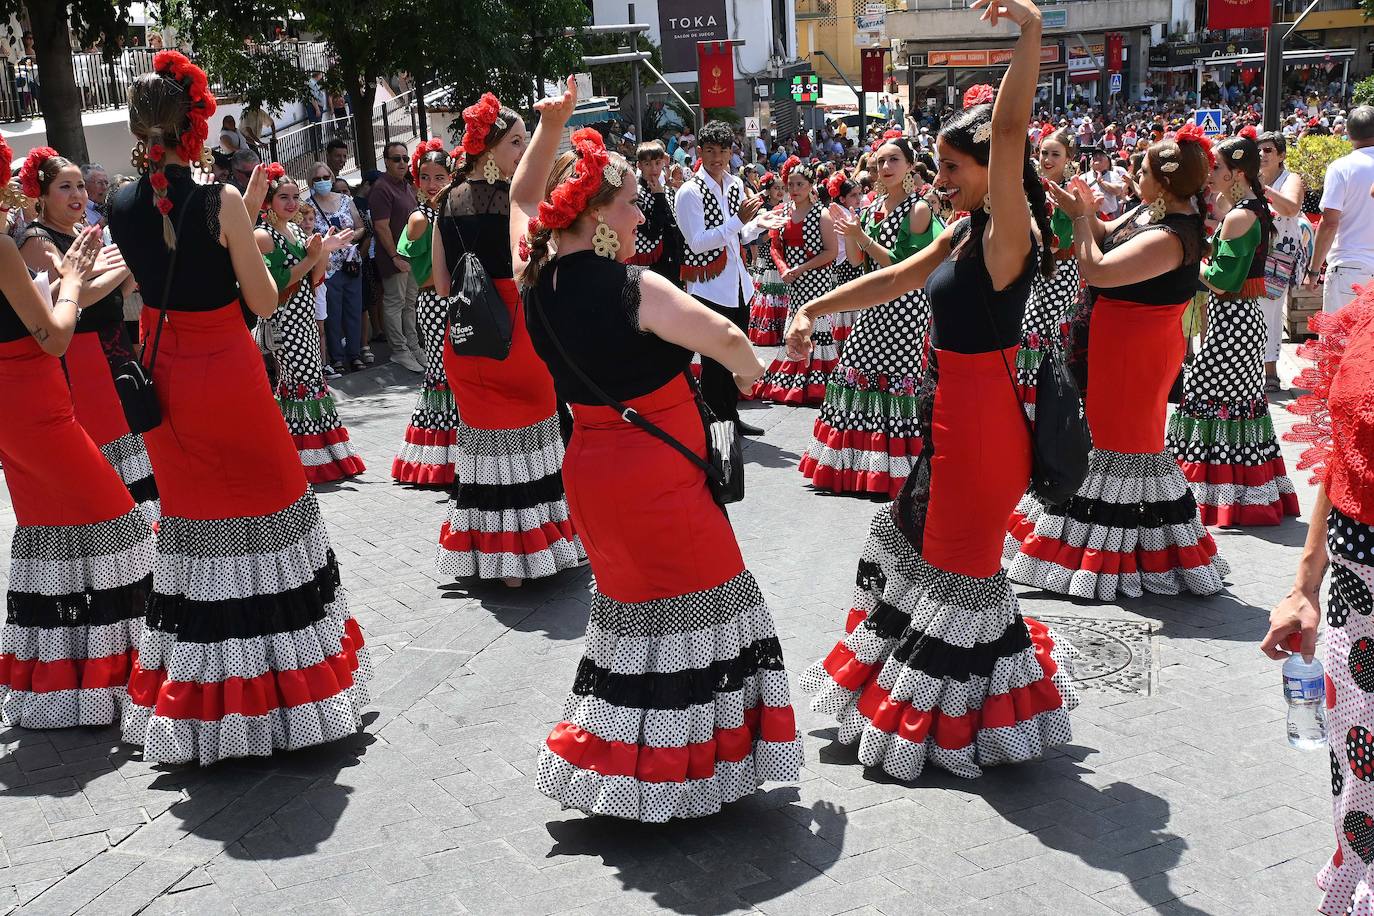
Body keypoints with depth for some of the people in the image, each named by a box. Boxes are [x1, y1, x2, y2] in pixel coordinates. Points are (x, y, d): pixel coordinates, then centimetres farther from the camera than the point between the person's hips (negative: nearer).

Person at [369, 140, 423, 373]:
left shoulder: (407, 186, 14)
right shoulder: (381, 188, -14)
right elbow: (381, 227, -19)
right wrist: (396, 257, -19)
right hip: (394, 257, -9)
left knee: (410, 302, 14)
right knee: (394, 303, -2)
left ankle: (413, 346, 23)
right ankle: (400, 351, 3)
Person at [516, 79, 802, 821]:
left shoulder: (538, 279, 0)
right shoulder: (632, 289, -20)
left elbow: (523, 197, 17)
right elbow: (725, 338, -23)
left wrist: (551, 127, 11)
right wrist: (747, 370, -1)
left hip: (591, 469, 8)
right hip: (660, 478, -8)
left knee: (629, 601, 21)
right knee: (694, 607, 5)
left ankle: (616, 757, 31)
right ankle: (687, 764, 12)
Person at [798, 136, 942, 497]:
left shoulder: (918, 209, -8)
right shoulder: (872, 207, 12)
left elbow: (902, 265, -15)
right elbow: (857, 261, 12)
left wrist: (863, 237, -17)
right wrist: (848, 233, -5)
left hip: (905, 305, -7)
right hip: (875, 305, 7)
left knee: (896, 378, -6)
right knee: (854, 372, 6)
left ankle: (892, 470, 4)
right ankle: (859, 465, 17)